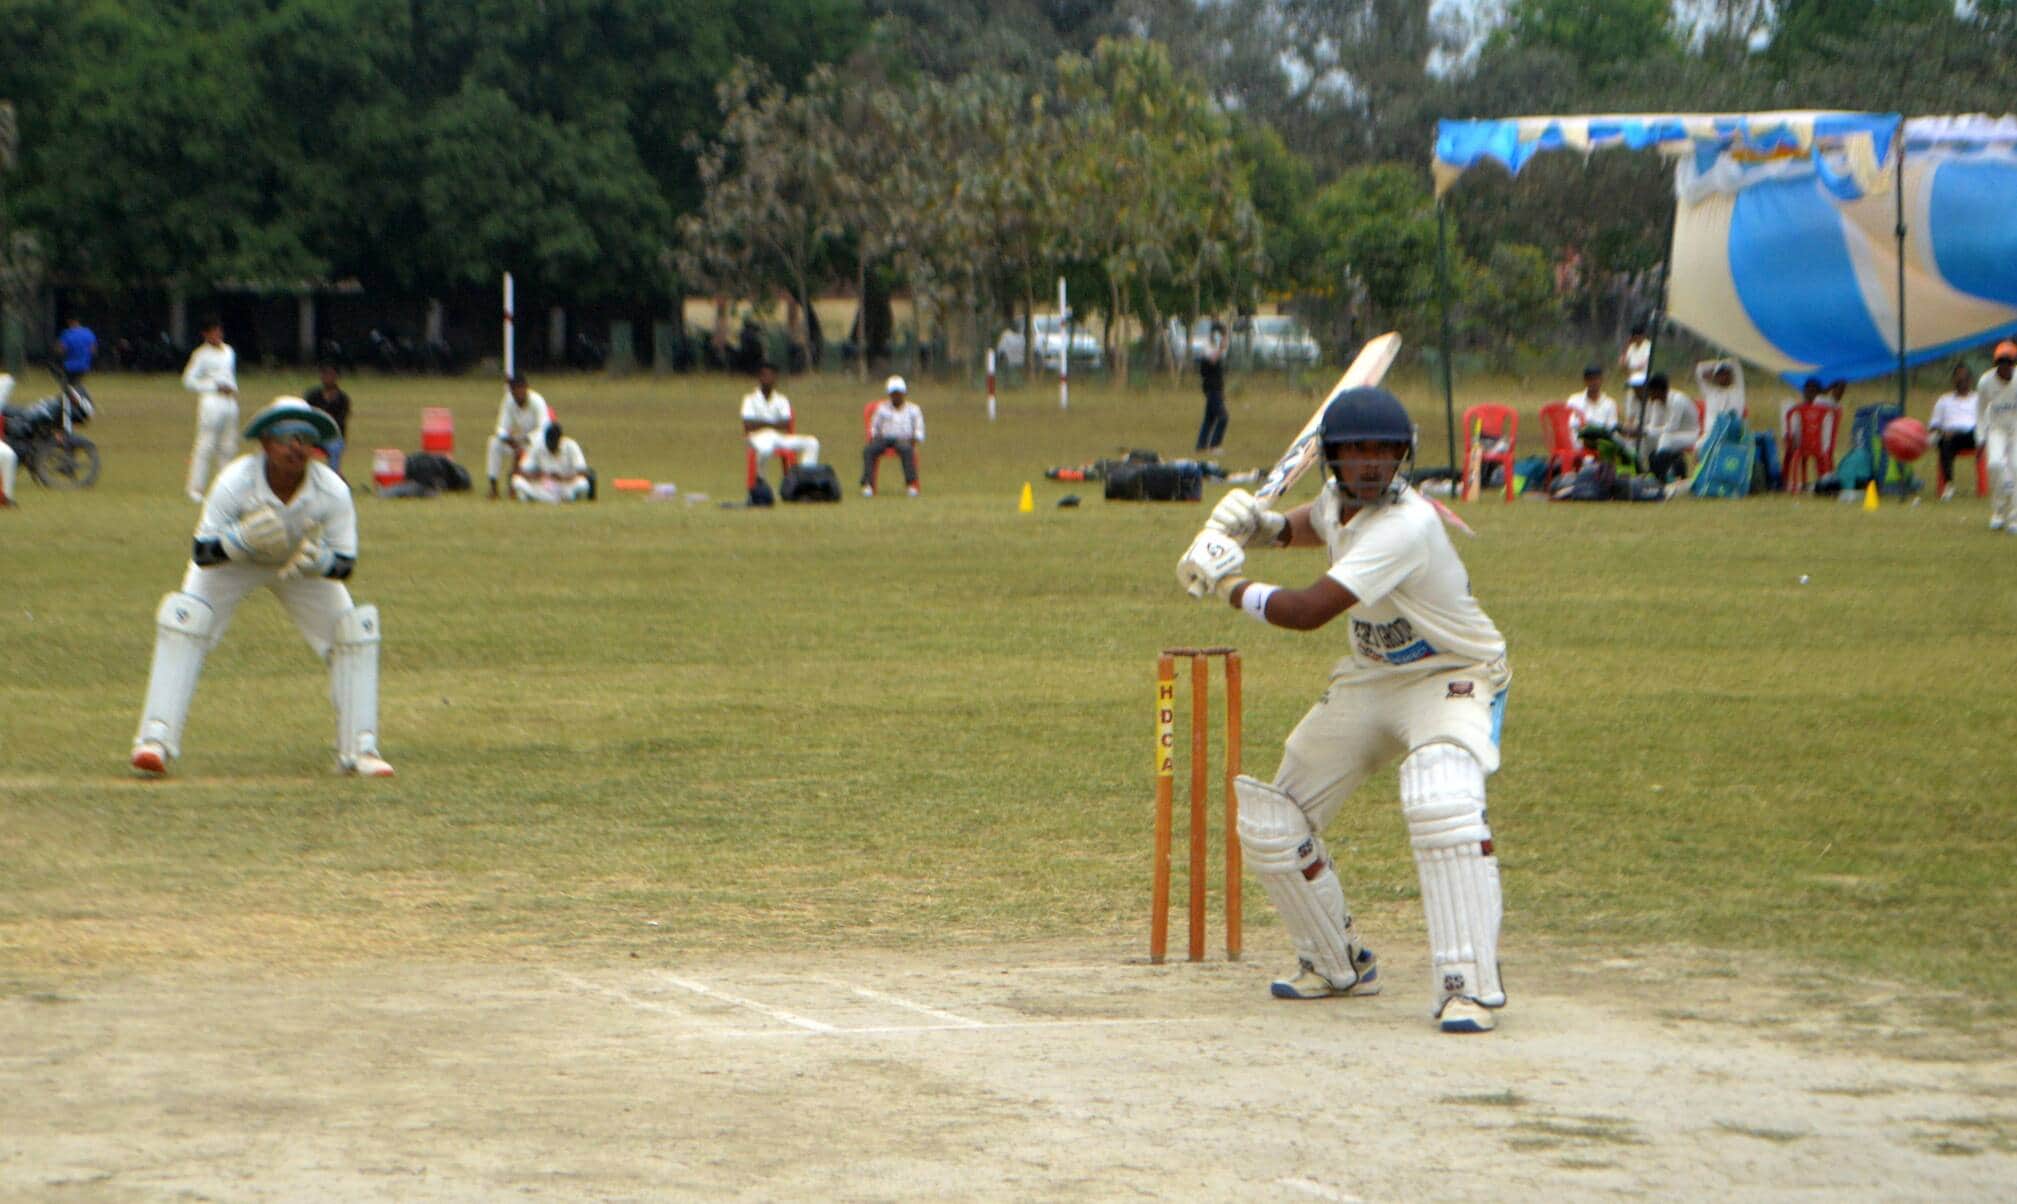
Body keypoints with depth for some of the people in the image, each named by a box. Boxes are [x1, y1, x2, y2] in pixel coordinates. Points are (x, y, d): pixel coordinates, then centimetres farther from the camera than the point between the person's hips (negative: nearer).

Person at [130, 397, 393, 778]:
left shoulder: (333, 491, -29)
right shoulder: (235, 481, -33)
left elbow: (345, 564, -22)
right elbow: (202, 553, -30)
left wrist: (317, 560, -45)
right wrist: (242, 538, -50)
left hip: (305, 565, 2)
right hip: (233, 561, -1)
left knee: (354, 632, -13)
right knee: (182, 623, -21)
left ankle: (358, 748, -4)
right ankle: (156, 740, -19)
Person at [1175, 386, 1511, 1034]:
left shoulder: (1405, 526, -30)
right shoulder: (1338, 499, -3)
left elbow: (1307, 611, -32)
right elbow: (1317, 524, 25)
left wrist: (1231, 585, -16)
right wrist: (1262, 525, 3)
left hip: (1453, 680, -9)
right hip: (1369, 680, 9)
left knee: (1440, 799, -37)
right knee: (1269, 823, 8)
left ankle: (1469, 985, -36)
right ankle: (1338, 965, 29)